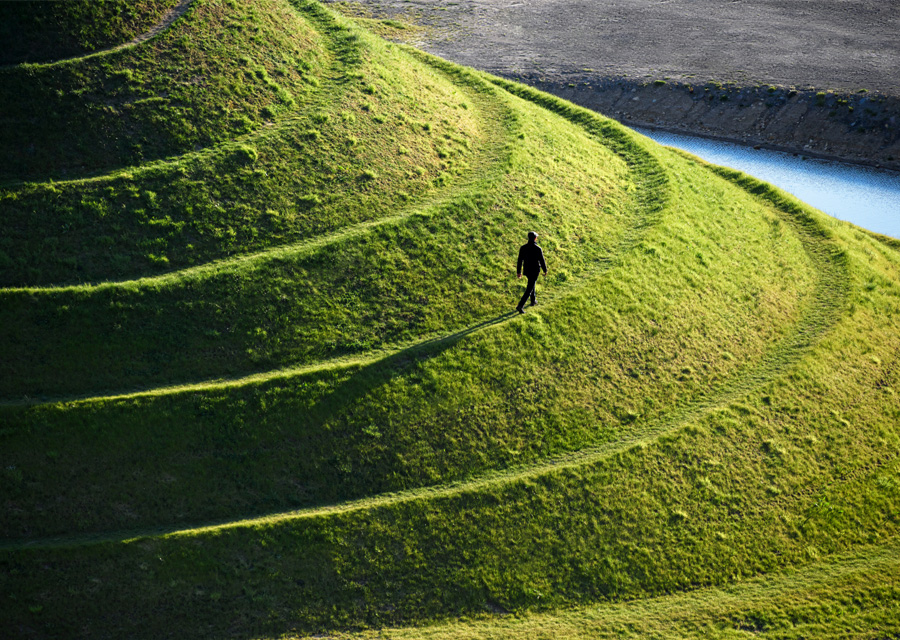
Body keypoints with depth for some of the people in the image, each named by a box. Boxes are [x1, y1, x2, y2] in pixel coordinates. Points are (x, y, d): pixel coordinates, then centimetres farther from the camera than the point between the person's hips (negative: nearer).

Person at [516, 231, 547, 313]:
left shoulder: (523, 248, -7)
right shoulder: (538, 249, -19)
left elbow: (520, 261, -2)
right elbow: (542, 261, -11)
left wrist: (518, 272, 8)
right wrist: (545, 270, 5)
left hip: (526, 270, 5)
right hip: (535, 271, -5)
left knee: (532, 284, 29)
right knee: (529, 289, -1)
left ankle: (533, 300, 43)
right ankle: (520, 306, -11)